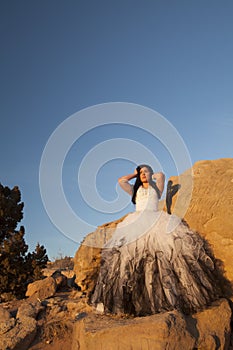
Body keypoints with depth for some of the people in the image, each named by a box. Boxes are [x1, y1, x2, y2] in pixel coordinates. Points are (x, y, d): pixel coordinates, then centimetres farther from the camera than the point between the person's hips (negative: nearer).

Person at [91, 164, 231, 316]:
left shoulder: (157, 188, 18)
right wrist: (135, 174, 25)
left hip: (156, 221, -2)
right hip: (137, 224, 2)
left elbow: (161, 175, -1)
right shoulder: (135, 190, 25)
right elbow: (121, 181, 14)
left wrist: (152, 174, 19)